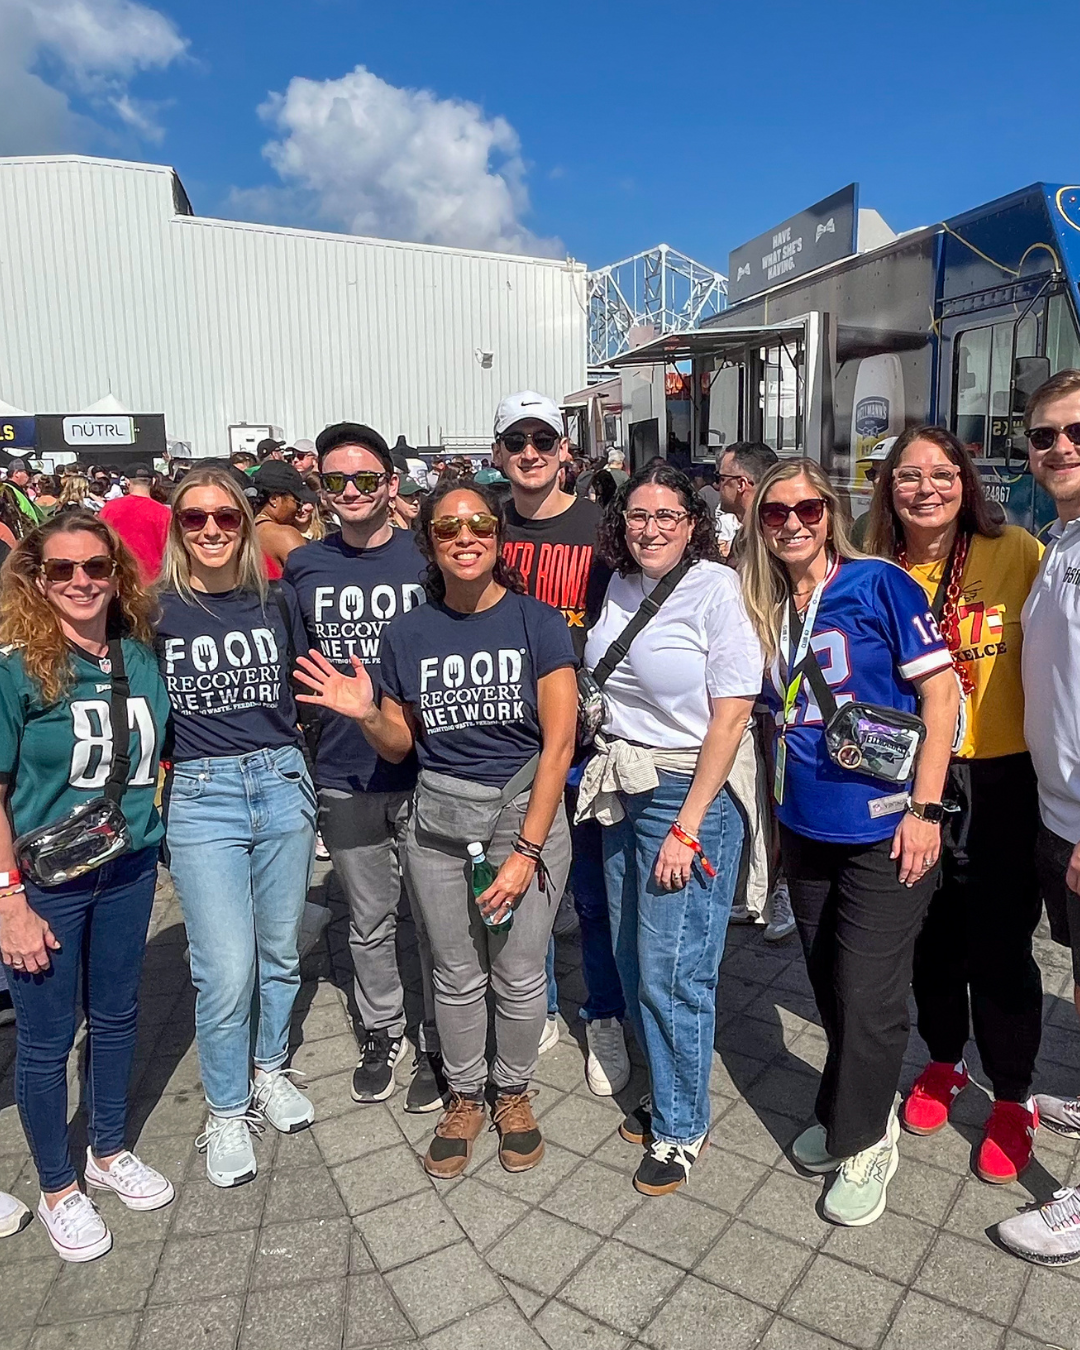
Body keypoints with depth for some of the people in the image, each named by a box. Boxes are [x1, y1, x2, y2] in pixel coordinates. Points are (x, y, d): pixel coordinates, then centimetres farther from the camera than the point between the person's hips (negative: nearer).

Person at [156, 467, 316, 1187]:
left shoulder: (278, 602, 4)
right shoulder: (155, 611, -3)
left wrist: (305, 778, 10)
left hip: (282, 782, 3)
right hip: (201, 795, -2)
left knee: (280, 950, 15)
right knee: (227, 970, -3)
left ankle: (269, 1069, 40)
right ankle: (227, 1110, 21)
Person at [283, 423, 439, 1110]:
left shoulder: (427, 558, -4)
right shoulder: (304, 566, 2)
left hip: (425, 774, -2)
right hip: (344, 778, 2)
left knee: (434, 920, 10)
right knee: (370, 920, 18)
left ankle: (437, 1046, 30)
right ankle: (382, 1033, 39)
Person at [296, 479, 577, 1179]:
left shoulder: (538, 622, -8)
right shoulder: (407, 635, 1)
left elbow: (559, 741, -10)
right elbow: (399, 746, 9)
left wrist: (525, 851, -14)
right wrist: (367, 713, -13)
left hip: (527, 811, -2)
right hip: (439, 820, 2)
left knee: (520, 974, 8)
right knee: (456, 974, 13)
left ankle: (515, 1093, 35)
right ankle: (465, 1099, 37)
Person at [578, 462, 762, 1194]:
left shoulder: (717, 589, -13)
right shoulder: (620, 587, 7)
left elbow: (731, 716, -15)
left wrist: (686, 827, -16)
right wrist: (607, 781, 8)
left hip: (692, 795, -6)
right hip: (623, 790, 7)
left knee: (671, 973, 0)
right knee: (633, 960, 14)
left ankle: (681, 1127, 23)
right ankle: (667, 1091, 37)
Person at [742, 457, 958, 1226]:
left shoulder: (878, 584, -8)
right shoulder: (767, 610, 7)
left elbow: (940, 693, -10)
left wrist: (925, 808, -14)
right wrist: (777, 809, 15)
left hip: (884, 830, -5)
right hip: (805, 830, 6)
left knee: (867, 995, 2)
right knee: (830, 986, 16)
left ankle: (861, 1142, 25)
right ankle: (858, 1113, 40)